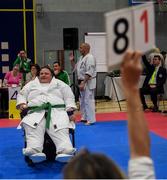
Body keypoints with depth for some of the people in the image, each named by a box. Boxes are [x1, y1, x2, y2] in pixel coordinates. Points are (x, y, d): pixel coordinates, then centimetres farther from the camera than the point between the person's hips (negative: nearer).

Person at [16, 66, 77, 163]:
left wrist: (71, 112, -1)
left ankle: (65, 152, -56)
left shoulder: (59, 84, 24)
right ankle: (34, 151, -55)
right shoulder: (31, 84, 30)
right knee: (33, 127, -35)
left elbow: (69, 97, 15)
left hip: (57, 111, -1)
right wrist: (22, 103, 0)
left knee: (60, 129, -34)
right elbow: (22, 95, 25)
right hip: (36, 112, 1)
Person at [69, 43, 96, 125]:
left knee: (88, 101, -9)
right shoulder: (81, 58, 15)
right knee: (82, 101, 16)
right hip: (82, 82, 10)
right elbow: (75, 68, 23)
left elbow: (89, 73, -23)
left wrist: (83, 83, -24)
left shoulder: (90, 58, -16)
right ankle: (84, 117, 28)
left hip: (88, 83, -10)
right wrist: (72, 61, 9)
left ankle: (91, 120, -3)